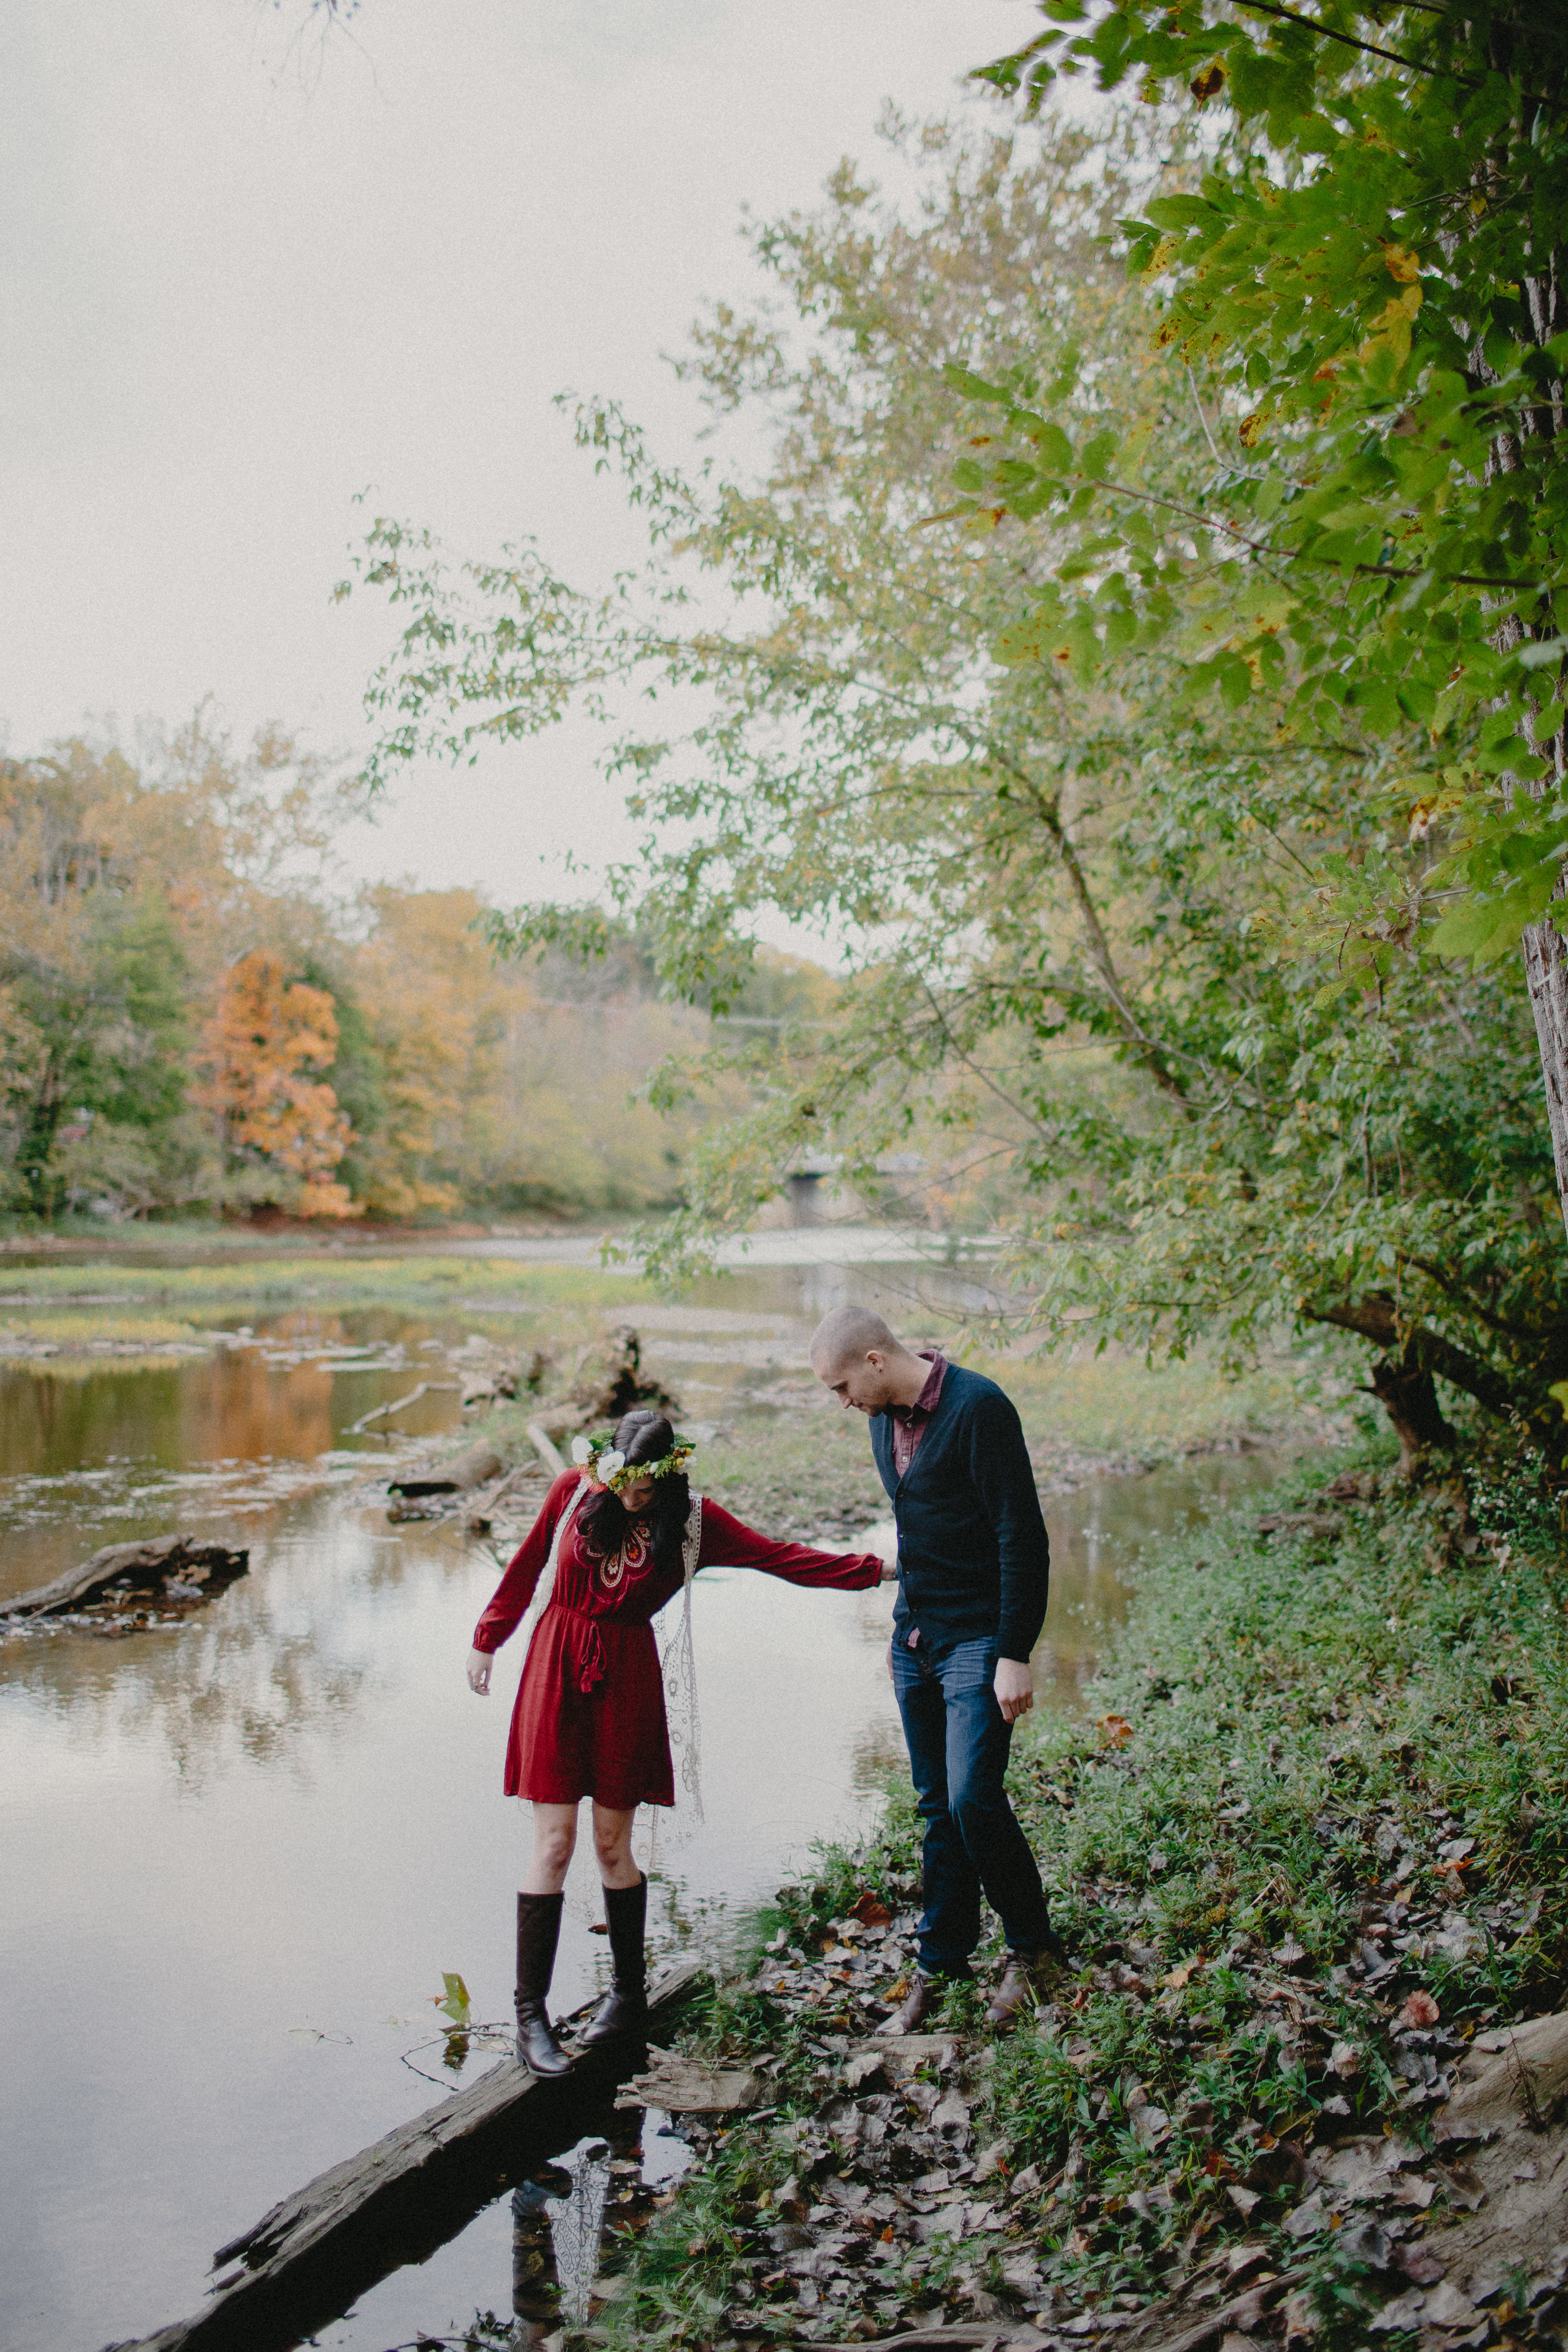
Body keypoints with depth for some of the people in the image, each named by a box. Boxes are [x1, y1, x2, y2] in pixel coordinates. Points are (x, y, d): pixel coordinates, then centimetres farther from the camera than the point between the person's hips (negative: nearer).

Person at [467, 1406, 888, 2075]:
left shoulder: (692, 1521, -4)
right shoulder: (574, 1489, -3)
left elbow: (780, 1556, -8)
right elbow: (526, 1566, 9)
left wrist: (873, 1569, -15)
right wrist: (487, 1640, 16)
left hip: (627, 1677, 0)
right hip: (556, 1668, 0)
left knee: (612, 1844, 5)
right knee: (554, 1844, -3)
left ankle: (629, 1992, 26)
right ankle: (529, 2016, 7)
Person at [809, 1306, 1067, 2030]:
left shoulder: (977, 1408, -18)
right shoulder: (885, 1418, 7)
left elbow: (1023, 1537, -19)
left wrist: (1014, 1656, -20)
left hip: (978, 1639, -7)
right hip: (916, 1638, 7)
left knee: (973, 1798, -12)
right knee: (936, 1807, 12)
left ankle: (1034, 1949, 10)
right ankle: (939, 1962, 23)